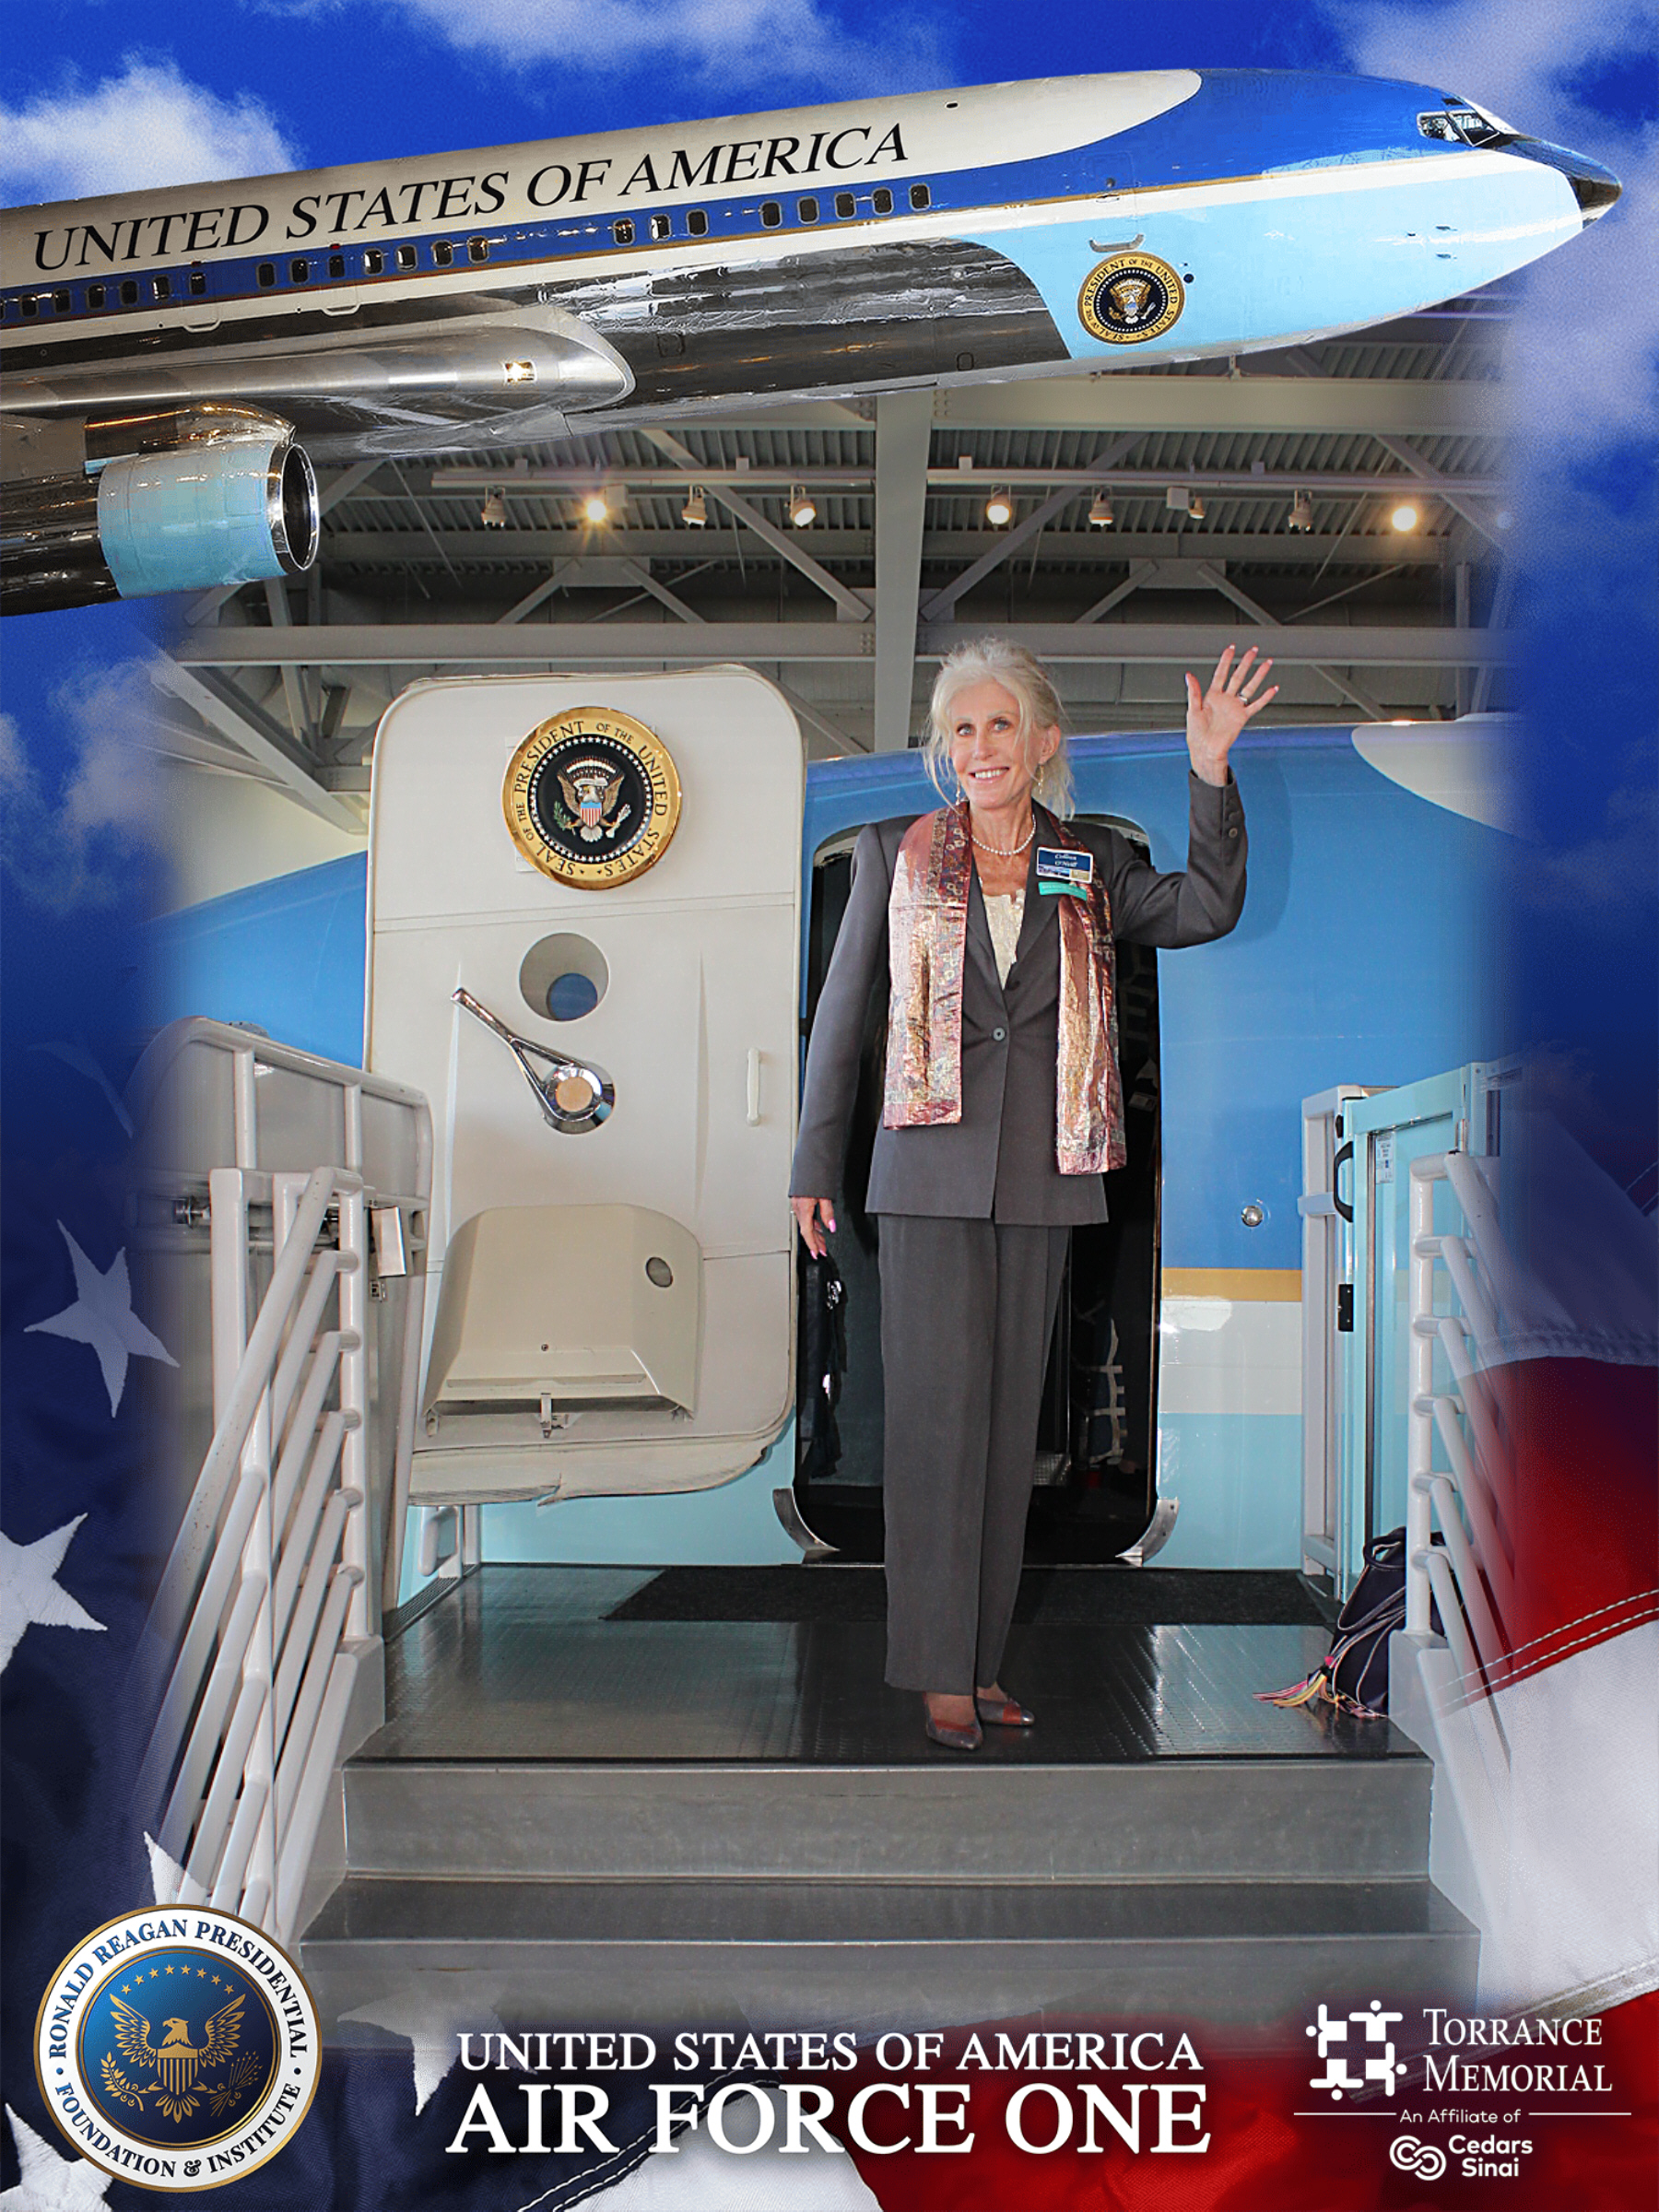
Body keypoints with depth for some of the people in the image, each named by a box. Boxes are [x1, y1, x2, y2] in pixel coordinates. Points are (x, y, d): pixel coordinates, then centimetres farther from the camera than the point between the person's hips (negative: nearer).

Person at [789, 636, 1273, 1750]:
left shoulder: (1091, 867, 9)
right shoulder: (897, 853, 4)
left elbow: (1208, 908, -5)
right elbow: (842, 1012, 8)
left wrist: (1211, 774, -16)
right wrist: (815, 1163, 7)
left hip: (1044, 1175, 3)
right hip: (932, 1169, -2)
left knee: (1013, 1416, 8)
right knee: (938, 1411, -5)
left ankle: (986, 1659, 18)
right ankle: (939, 1672, 2)